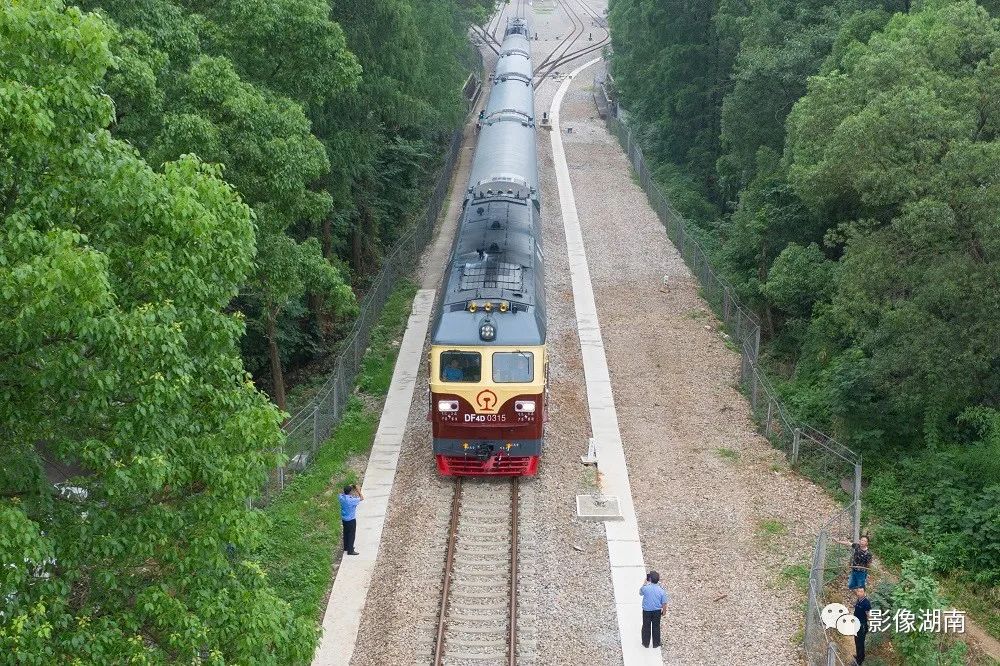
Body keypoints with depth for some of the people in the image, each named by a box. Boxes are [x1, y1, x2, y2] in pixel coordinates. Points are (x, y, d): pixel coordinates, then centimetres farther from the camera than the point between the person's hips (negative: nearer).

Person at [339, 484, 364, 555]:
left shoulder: (341, 497, -12)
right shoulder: (352, 500, -31)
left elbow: (343, 493, 13)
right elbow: (362, 498, -18)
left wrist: (349, 487, 0)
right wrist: (358, 490, -11)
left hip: (344, 519, 7)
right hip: (351, 520, -7)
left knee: (346, 533, 23)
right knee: (351, 535, 6)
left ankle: (346, 547, 39)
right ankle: (350, 551, 14)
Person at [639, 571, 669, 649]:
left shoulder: (646, 588, -21)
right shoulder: (662, 591, -16)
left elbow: (640, 593, 4)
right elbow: (664, 603, -8)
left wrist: (644, 583, 10)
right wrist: (664, 611, 9)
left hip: (646, 611, -1)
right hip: (657, 611, 1)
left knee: (646, 627, 16)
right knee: (656, 627, 16)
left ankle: (646, 643, 27)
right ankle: (656, 644, 27)